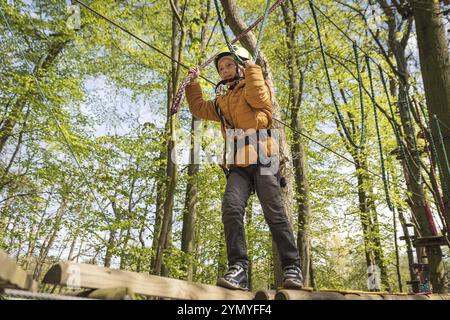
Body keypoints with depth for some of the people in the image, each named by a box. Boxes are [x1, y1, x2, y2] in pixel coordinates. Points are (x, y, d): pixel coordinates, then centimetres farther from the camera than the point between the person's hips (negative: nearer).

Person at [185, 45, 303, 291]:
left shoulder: (254, 86, 16)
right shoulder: (222, 102, 32)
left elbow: (259, 98, -8)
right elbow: (198, 107, 40)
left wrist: (251, 68, 3)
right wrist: (193, 83, 36)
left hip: (262, 160, -4)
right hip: (238, 165, 5)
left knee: (274, 213, -11)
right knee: (231, 208, -19)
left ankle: (292, 268, -4)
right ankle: (238, 268, -22)